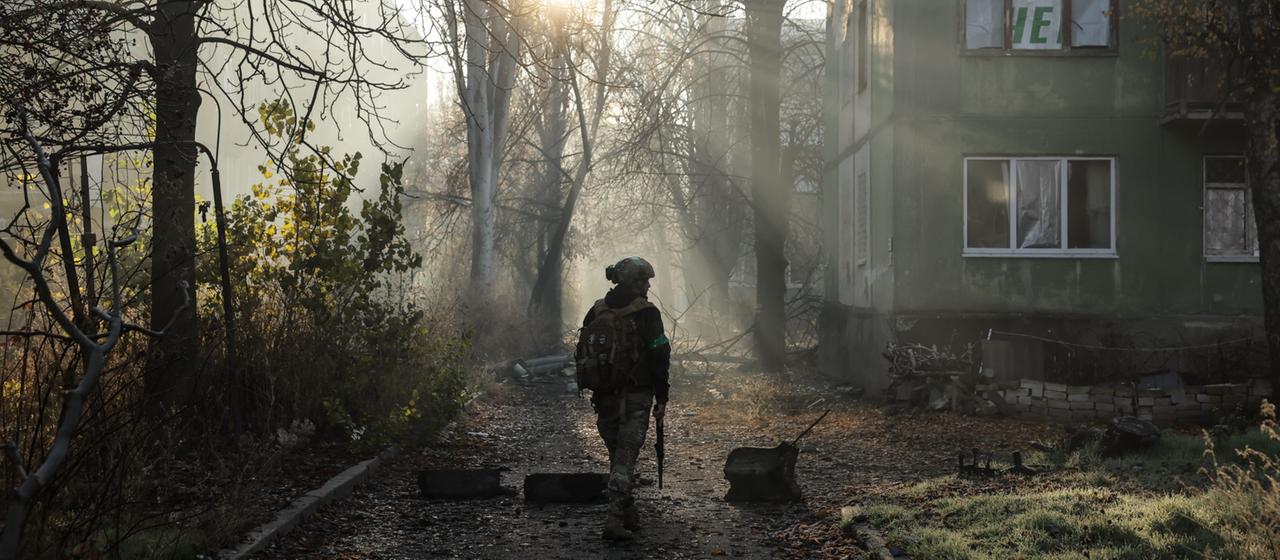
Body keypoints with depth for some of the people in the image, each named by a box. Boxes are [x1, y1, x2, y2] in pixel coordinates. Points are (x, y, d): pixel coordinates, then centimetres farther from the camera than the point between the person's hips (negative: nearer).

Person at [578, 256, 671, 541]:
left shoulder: (597, 311, 6)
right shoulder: (646, 313, -9)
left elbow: (582, 354, 10)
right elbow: (659, 357, -9)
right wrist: (661, 398, -3)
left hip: (604, 397, 5)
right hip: (636, 398, -5)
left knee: (617, 455, 18)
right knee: (625, 458, -4)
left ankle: (628, 513, 26)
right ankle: (615, 521, -12)